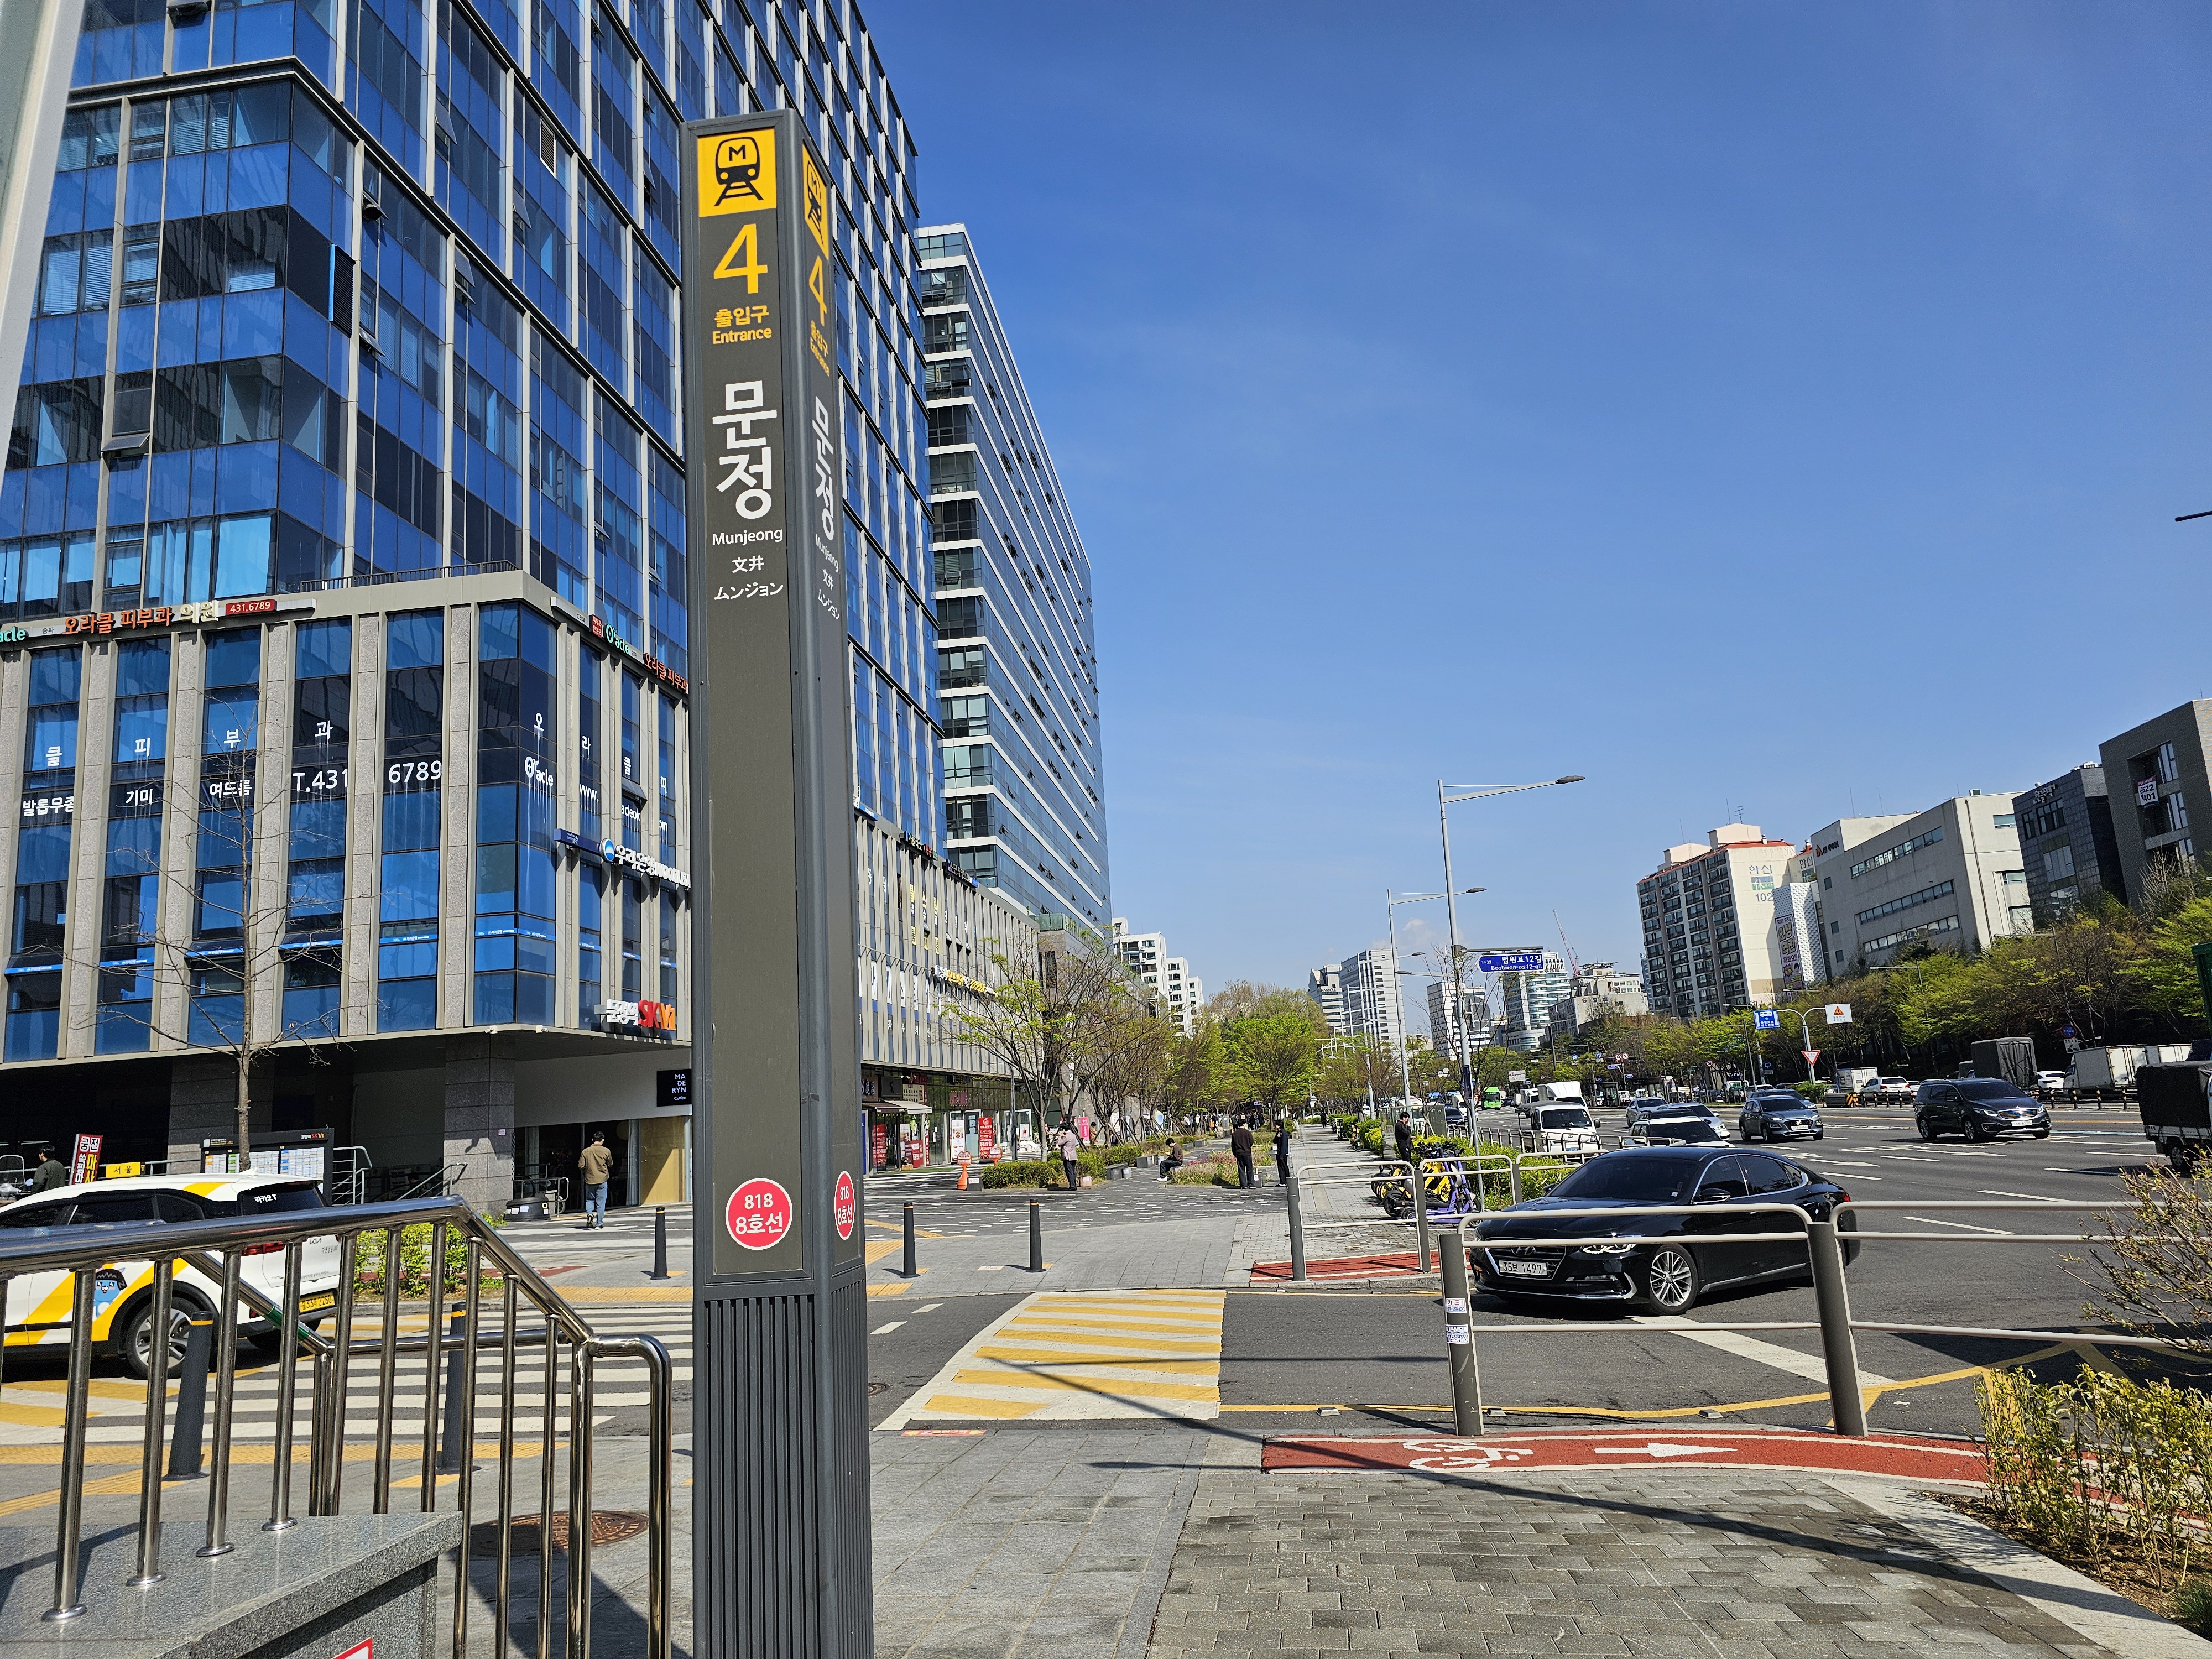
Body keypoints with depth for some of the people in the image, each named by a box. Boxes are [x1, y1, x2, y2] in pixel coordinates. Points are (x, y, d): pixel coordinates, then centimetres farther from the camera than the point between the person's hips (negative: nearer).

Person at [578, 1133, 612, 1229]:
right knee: (601, 1202, 6)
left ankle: (589, 1214, -8)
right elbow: (610, 1165, 6)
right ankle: (599, 1223, 7)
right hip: (602, 1180, -1)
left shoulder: (586, 1151, -4)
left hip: (589, 1180, 1)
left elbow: (581, 1166, -5)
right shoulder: (606, 1151, -6)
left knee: (590, 1200, 18)